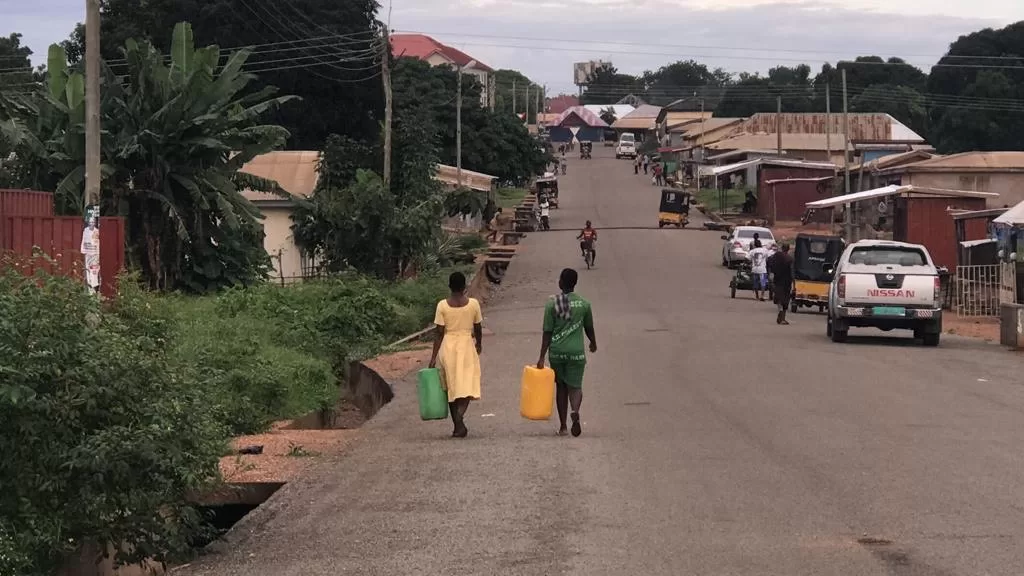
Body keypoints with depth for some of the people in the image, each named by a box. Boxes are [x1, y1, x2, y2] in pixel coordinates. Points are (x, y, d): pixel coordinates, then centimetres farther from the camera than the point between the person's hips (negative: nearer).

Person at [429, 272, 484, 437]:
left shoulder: (442, 305, -6)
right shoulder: (473, 304, -5)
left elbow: (439, 332, -7)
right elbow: (478, 328, 5)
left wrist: (434, 357, -4)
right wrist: (479, 343, 25)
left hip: (448, 346, 1)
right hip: (466, 345, -1)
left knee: (451, 387, 13)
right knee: (466, 386, 2)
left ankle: (458, 425, 15)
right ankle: (459, 416, -26)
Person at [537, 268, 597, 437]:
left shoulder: (552, 304, -6)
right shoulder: (584, 304, -1)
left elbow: (547, 332, -7)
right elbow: (589, 328, 11)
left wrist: (542, 357, -4)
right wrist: (593, 344, 31)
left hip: (556, 352, 0)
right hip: (576, 352, 0)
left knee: (560, 387, 13)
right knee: (575, 385, 4)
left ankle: (562, 426, 16)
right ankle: (575, 411, -28)